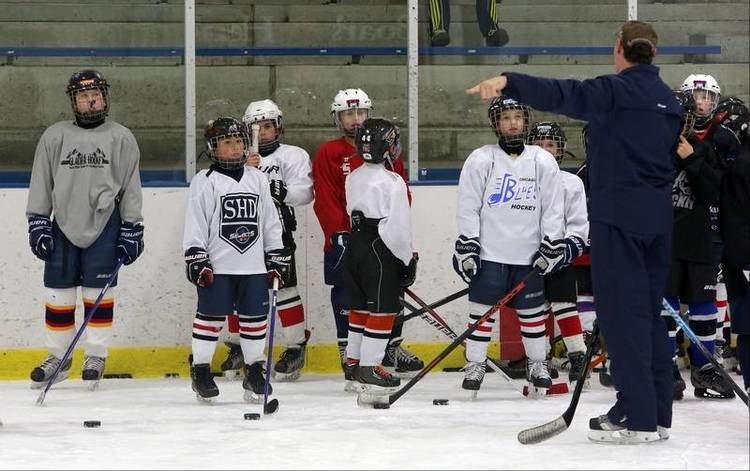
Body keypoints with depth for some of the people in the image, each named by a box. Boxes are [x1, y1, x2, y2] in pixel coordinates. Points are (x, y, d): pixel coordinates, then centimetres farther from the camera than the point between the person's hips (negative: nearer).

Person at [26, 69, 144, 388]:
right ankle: (59, 357, 14)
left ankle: (96, 356, 10)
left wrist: (132, 230, 0)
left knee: (99, 292, 0)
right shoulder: (54, 136, 6)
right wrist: (38, 224, 2)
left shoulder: (121, 138, 4)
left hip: (105, 225, -1)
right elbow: (40, 184, 8)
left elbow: (131, 187, 4)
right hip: (63, 225, 2)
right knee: (58, 294, 3)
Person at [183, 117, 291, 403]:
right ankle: (200, 370, 6)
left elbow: (270, 222, 15)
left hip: (254, 266, 4)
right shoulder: (204, 182, -1)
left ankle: (254, 369, 16)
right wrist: (196, 258, -10)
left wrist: (277, 257, 11)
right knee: (211, 315, -2)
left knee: (255, 317, 6)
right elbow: (195, 224, -4)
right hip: (217, 266, -4)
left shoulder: (257, 180, 12)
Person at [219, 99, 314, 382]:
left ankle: (297, 348, 0)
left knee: (284, 288, -8)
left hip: (277, 231, -4)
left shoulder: (293, 156, 1)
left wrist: (280, 191, -25)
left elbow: (304, 192, -10)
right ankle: (237, 347, 21)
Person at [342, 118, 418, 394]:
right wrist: (407, 260, -7)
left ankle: (353, 361, 24)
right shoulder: (391, 182, -15)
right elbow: (399, 226, -16)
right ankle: (369, 370, -3)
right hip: (381, 252, -8)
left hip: (355, 248, 8)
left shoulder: (353, 178, 8)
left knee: (360, 306, 17)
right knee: (383, 309, -2)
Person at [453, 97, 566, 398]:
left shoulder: (543, 162, 4)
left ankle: (537, 365, 21)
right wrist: (466, 247, -6)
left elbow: (553, 208, 6)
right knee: (481, 310, 0)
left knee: (532, 312, 8)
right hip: (489, 252, -1)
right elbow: (468, 207, -1)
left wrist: (551, 247, 0)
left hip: (528, 255, 2)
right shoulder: (480, 160, -1)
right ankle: (475, 365, 8)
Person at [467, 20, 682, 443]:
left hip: (619, 216, -8)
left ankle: (637, 417, -6)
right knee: (649, 312, 13)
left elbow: (563, 95, -26)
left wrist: (508, 83, -36)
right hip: (657, 218, 8)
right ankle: (657, 414, 15)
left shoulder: (616, 91, -10)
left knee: (623, 313, -5)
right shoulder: (669, 101, 15)